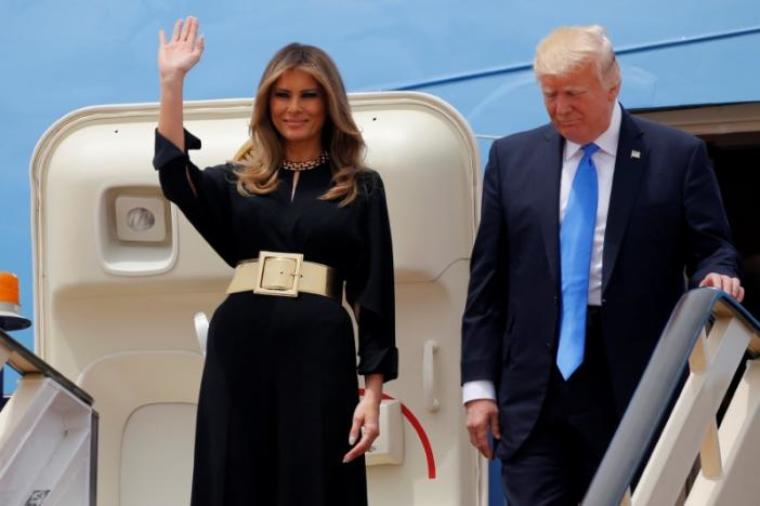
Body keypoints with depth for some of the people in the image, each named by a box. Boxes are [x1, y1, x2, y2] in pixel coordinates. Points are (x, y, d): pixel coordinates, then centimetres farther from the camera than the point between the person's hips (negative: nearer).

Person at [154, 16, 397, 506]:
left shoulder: (361, 188, 8)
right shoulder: (239, 182, 13)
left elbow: (375, 295, 3)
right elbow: (175, 176, -8)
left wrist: (373, 393, -5)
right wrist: (172, 82, -13)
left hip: (318, 354, -2)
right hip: (240, 349, 2)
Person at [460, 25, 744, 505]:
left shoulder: (678, 155, 2)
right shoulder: (512, 158, 9)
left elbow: (712, 249, 5)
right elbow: (487, 282, 10)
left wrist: (717, 276, -20)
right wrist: (479, 384, 5)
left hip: (636, 389, -1)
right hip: (534, 391, 2)